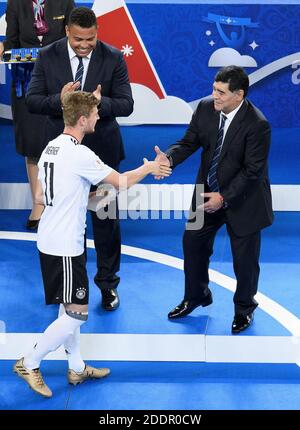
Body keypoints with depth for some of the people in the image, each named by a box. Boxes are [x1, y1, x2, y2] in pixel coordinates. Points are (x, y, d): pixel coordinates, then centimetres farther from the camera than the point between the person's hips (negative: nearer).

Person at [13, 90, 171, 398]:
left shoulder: (50, 148, 7)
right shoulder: (80, 154, -20)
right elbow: (121, 182, -12)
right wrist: (148, 168, 6)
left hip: (50, 242, 9)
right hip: (65, 246, -9)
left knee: (70, 308, 17)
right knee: (76, 313, -1)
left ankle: (77, 368, 26)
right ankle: (29, 364, 7)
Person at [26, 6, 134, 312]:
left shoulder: (113, 59, -9)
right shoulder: (48, 57, -7)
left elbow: (126, 104, -10)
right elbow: (32, 100, -7)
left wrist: (100, 102, -31)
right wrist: (59, 99, -27)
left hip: (102, 148, -1)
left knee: (106, 216, 6)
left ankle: (107, 281, 20)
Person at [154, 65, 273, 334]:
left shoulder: (257, 125, -26)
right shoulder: (205, 108, -10)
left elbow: (252, 171, -22)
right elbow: (189, 142, -4)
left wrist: (224, 198, -22)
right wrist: (169, 159, -24)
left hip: (243, 197, -5)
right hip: (208, 190, 5)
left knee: (244, 257, 9)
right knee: (193, 242, 15)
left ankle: (244, 308, 34)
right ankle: (196, 296, 39)